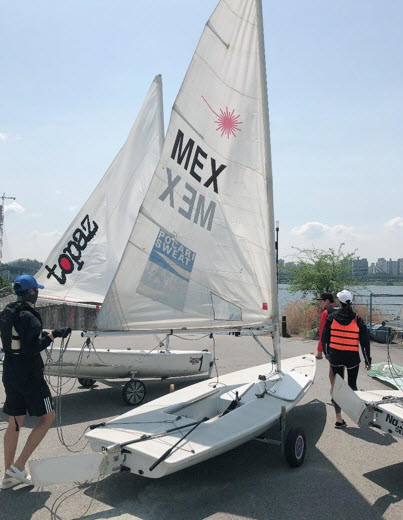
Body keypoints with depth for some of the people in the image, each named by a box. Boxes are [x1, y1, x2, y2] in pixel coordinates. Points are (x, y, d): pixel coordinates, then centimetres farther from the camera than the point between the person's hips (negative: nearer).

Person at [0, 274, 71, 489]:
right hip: (29, 375, -9)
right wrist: (52, 335, -17)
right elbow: (31, 349, -24)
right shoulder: (28, 317, -20)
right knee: (47, 417, 6)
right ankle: (19, 466, 5)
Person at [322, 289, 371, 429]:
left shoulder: (331, 317, -5)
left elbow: (325, 337, 2)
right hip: (352, 357, -1)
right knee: (352, 385, 16)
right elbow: (365, 341, -3)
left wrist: (326, 352, 18)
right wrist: (367, 361, 6)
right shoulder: (357, 320, -7)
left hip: (335, 356, 1)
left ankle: (339, 419, 9)